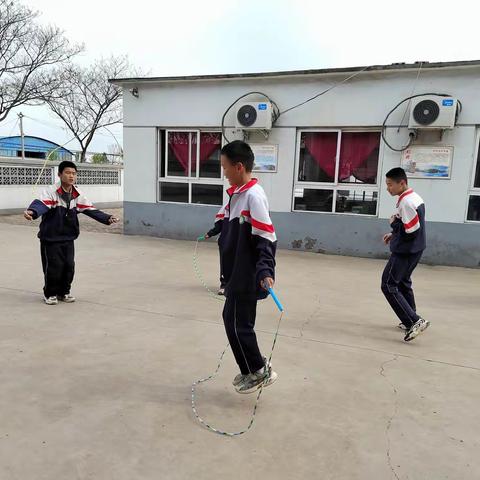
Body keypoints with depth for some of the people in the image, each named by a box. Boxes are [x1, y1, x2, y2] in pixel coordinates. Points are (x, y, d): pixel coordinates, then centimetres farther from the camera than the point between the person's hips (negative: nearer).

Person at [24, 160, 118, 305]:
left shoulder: (78, 195, 1)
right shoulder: (51, 192, -15)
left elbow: (91, 210, 0)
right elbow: (41, 204, -32)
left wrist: (107, 218, -13)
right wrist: (32, 212, -54)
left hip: (68, 238, 5)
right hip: (50, 238, -5)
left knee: (69, 266, 7)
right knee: (53, 267, 0)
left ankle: (64, 292, 28)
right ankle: (50, 294, 22)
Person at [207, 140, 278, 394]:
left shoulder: (253, 196, -18)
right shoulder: (236, 193, 10)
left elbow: (267, 239, -23)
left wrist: (265, 271, -31)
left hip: (247, 276, -9)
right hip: (237, 273, 9)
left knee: (237, 324, -1)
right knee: (235, 321, 16)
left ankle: (259, 371, 16)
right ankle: (254, 369, 30)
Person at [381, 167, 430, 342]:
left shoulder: (406, 202, -23)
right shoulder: (415, 197, 9)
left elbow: (410, 232, -25)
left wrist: (393, 223, -10)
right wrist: (394, 234, 12)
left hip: (404, 252, -10)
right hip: (414, 250, 10)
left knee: (389, 286, -5)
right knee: (403, 283, 22)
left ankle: (414, 321, -9)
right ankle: (411, 321, 31)